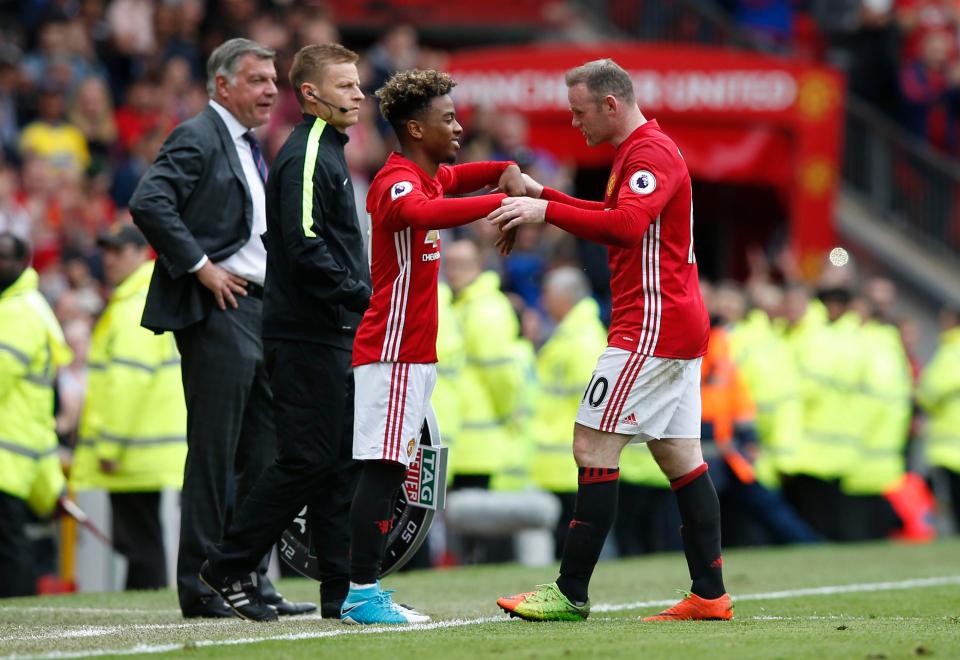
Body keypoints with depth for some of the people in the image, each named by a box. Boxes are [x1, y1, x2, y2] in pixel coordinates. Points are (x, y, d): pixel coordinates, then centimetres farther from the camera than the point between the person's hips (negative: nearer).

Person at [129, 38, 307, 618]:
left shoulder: (250, 147, 20)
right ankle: (202, 586, -3)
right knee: (215, 451, -7)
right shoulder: (198, 138, -8)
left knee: (264, 451, 9)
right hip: (216, 310, -9)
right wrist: (200, 266, -20)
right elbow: (149, 203, -22)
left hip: (259, 309, 9)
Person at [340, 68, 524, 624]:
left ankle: (366, 588, 10)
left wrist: (508, 173, 14)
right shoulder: (398, 183, -15)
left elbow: (459, 177, 37)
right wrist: (501, 202, -42)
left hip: (415, 351, 10)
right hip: (393, 351, -10)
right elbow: (421, 212, -39)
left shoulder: (430, 175, 15)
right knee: (383, 468, -12)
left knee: (391, 471, 8)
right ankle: (361, 594, -14)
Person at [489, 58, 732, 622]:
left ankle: (571, 593, -10)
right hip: (677, 326, 11)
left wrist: (546, 211, -29)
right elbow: (613, 223, 30)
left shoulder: (651, 152, -13)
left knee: (593, 446, -10)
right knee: (679, 455, 8)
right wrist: (542, 195, 22)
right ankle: (709, 593, 7)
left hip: (652, 326, -11)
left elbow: (627, 224, -29)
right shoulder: (639, 151, 20)